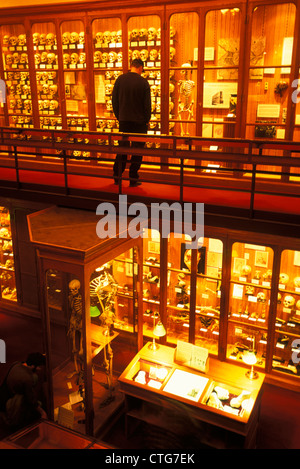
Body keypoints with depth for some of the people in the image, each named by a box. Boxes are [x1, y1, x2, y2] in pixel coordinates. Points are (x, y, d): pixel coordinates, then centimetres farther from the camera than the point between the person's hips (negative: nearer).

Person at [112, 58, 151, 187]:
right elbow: (147, 104, -6)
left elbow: (114, 100, 4)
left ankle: (117, 177, 16)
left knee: (122, 148, 13)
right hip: (139, 121, -3)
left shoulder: (120, 79, 1)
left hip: (124, 120, 3)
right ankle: (133, 179, 7)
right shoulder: (143, 82, -8)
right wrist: (147, 120, 5)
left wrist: (118, 116, 13)